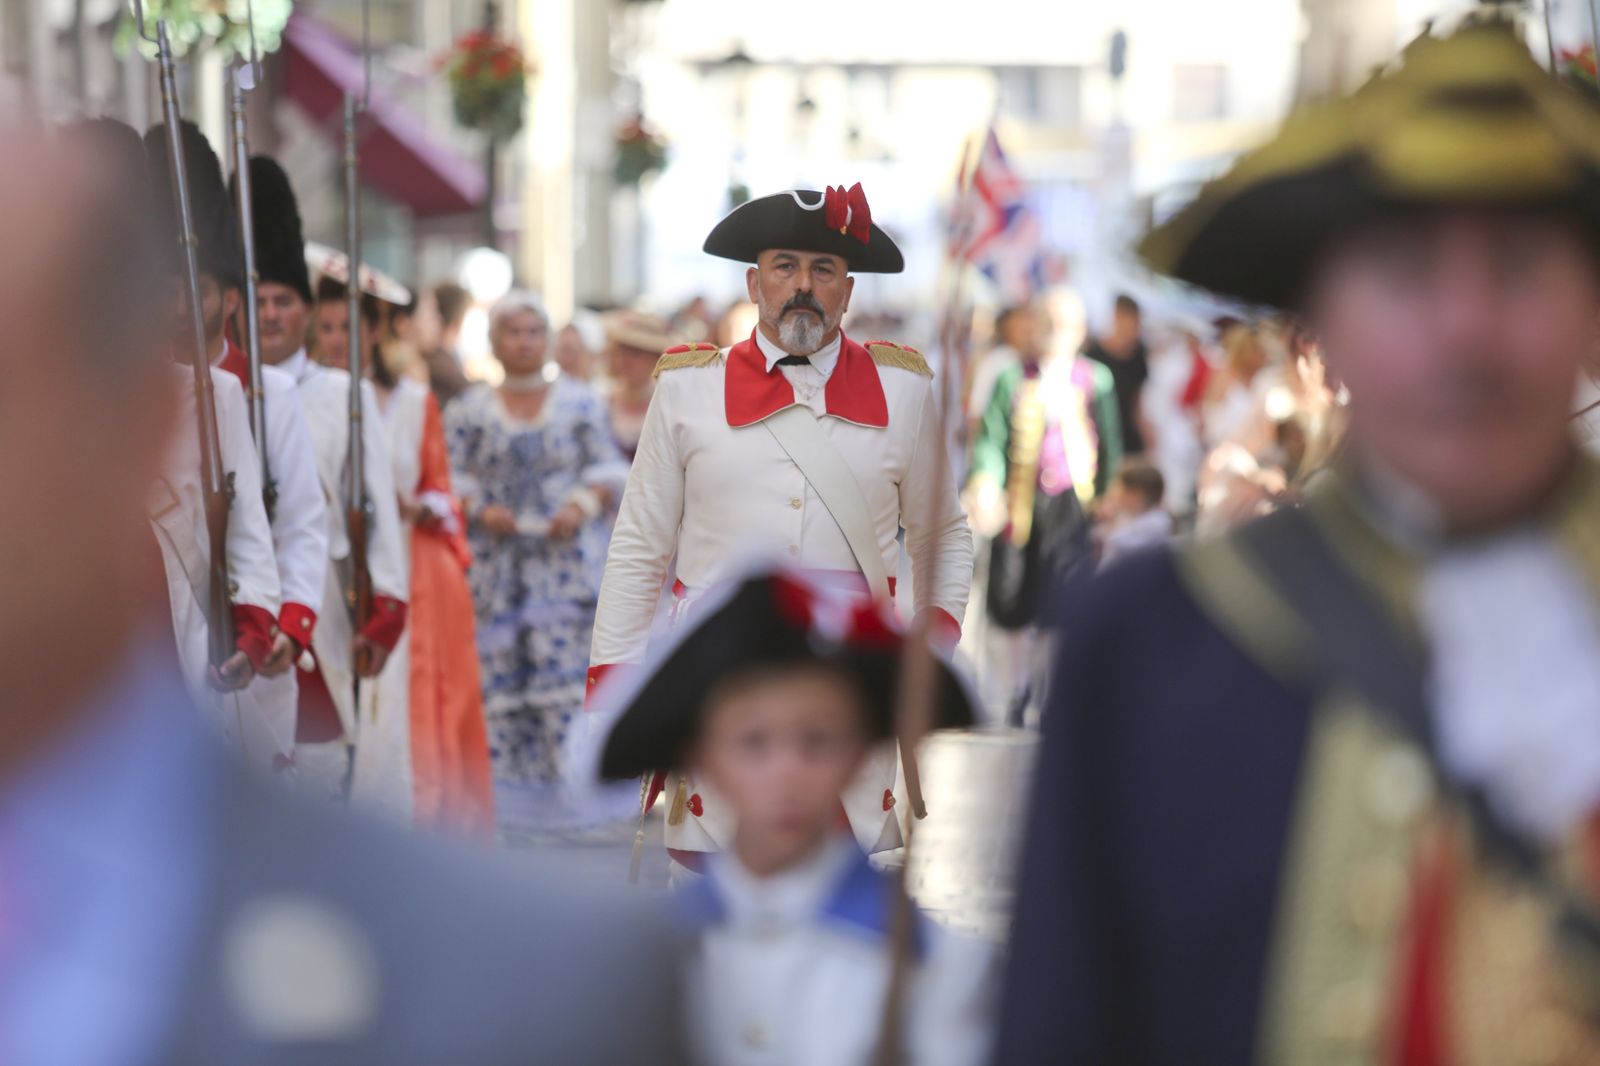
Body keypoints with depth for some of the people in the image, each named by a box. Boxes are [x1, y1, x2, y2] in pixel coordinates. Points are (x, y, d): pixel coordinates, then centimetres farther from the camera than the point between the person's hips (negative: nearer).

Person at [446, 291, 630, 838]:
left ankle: (567, 788, -11)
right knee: (497, 666, -6)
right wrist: (480, 511, -12)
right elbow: (452, 479, 7)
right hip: (495, 562, 1)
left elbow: (607, 470, 8)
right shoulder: (468, 411, 9)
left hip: (566, 557, -1)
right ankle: (505, 797, -1)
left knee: (566, 665, -12)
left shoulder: (581, 404, 10)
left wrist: (584, 505, -10)